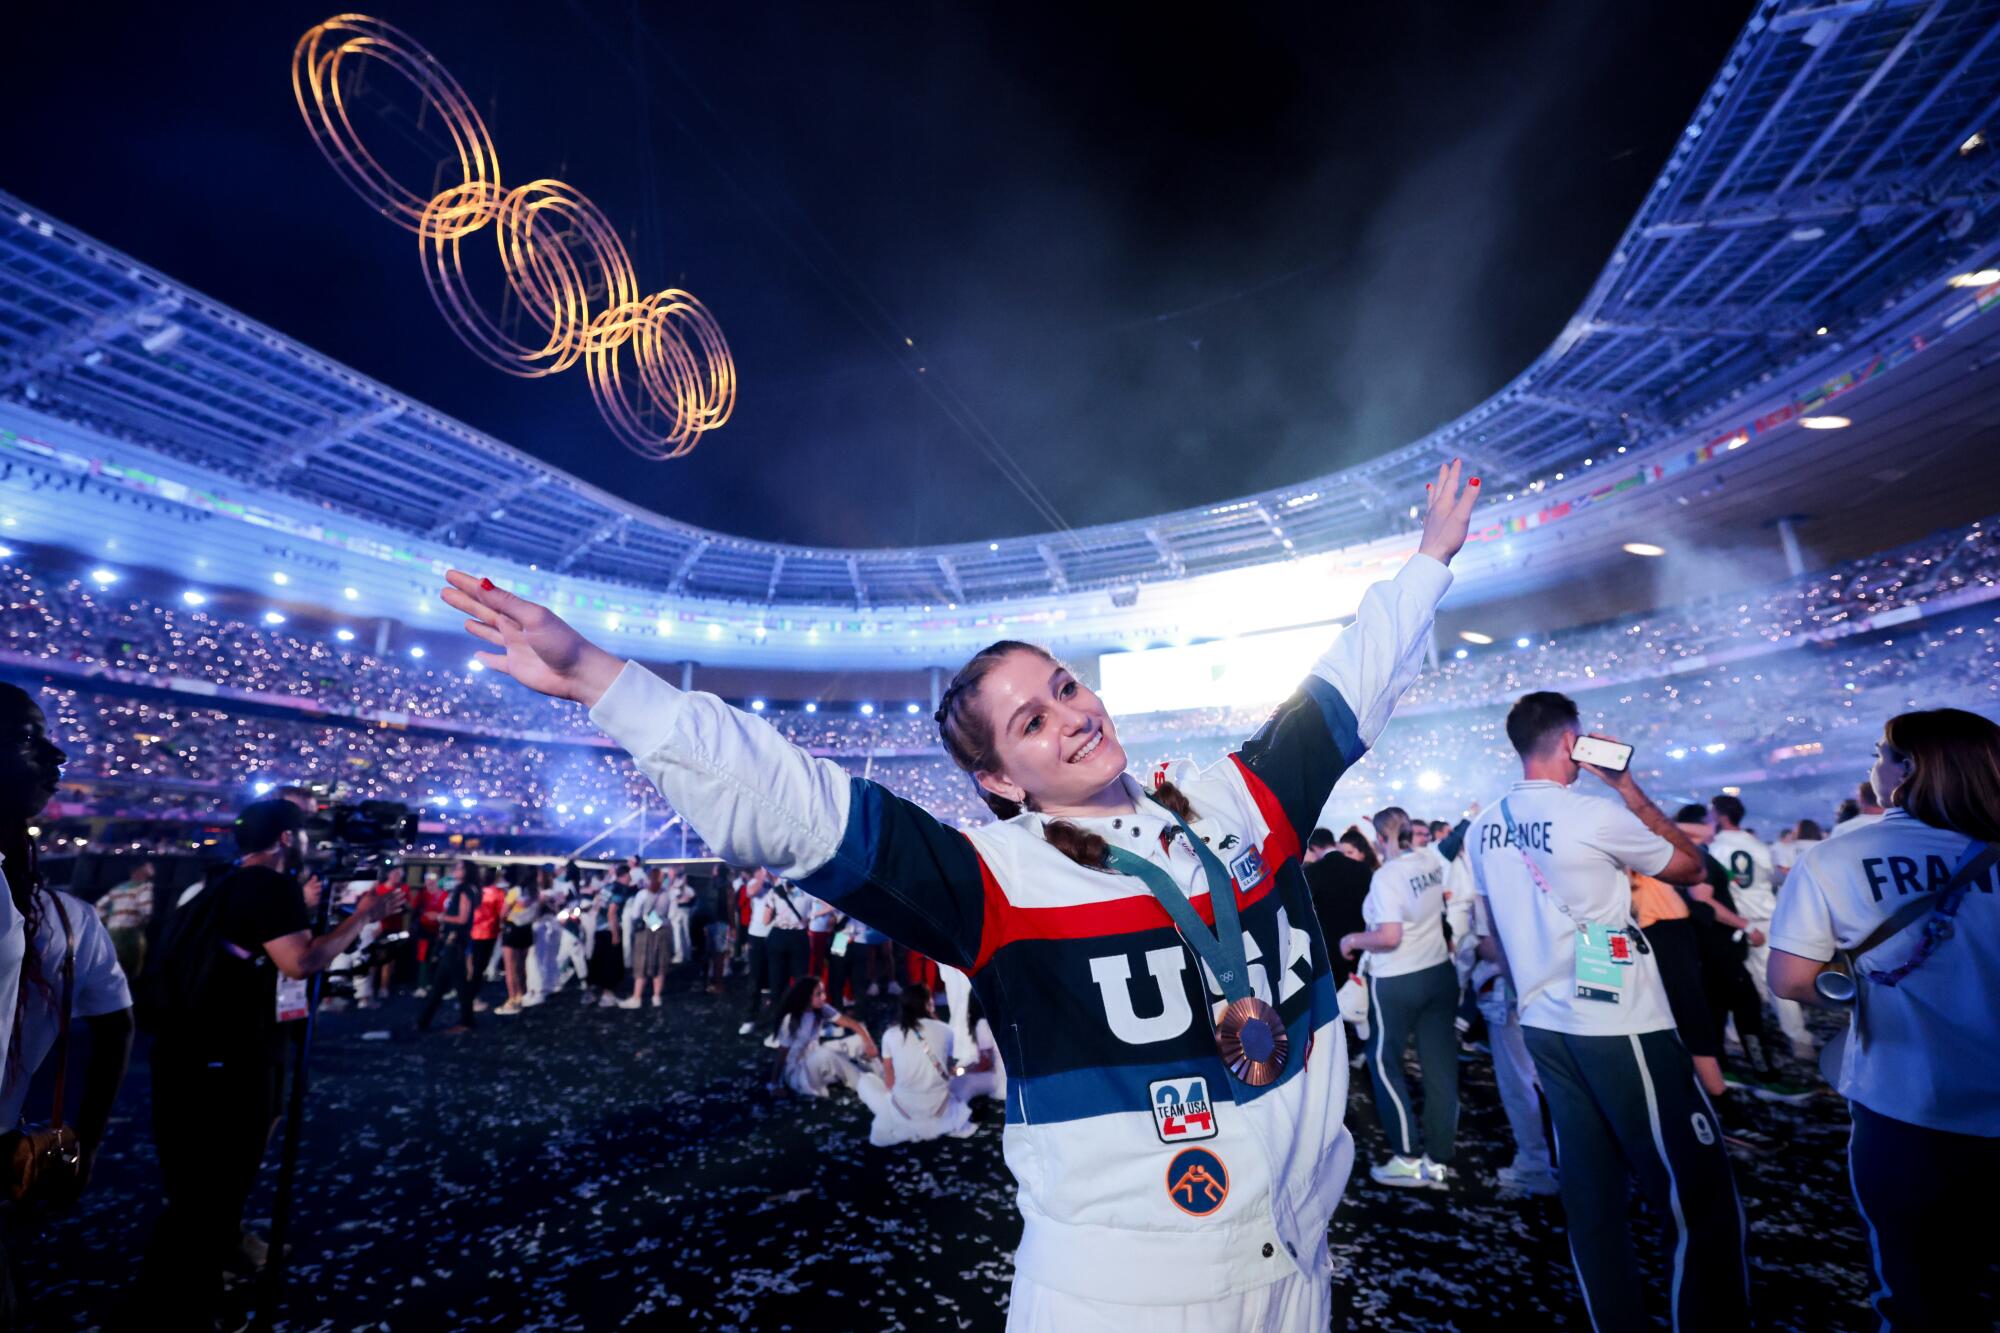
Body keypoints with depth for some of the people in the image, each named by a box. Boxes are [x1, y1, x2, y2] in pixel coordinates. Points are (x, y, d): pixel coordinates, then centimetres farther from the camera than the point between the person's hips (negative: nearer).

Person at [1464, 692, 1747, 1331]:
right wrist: (1627, 787, 3)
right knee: (1701, 1200, 6)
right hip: (1621, 1028, -7)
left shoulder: (1482, 829, 4)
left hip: (1544, 1027, 7)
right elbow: (1691, 865, 2)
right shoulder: (1595, 815, -16)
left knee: (1591, 1197, 16)